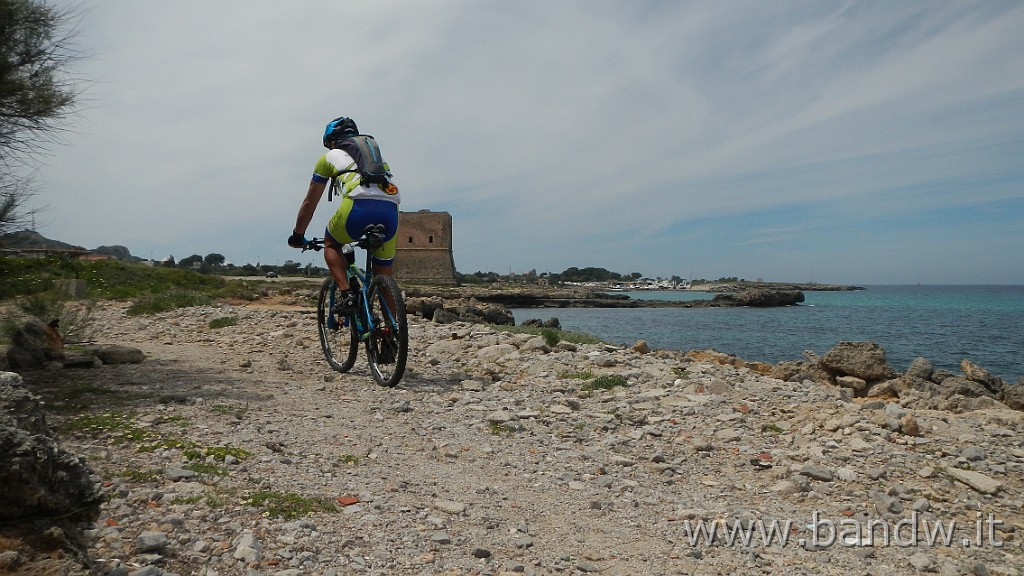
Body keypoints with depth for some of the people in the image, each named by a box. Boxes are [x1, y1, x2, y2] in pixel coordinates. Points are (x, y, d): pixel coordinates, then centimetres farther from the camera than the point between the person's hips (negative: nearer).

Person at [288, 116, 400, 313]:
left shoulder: (330, 156, 25)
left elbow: (309, 203, 29)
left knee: (330, 245, 26)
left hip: (358, 207, -4)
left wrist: (297, 236, 42)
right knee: (384, 277, 17)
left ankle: (346, 293, 7)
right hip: (390, 211, 4)